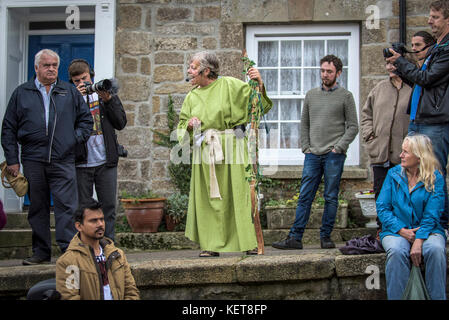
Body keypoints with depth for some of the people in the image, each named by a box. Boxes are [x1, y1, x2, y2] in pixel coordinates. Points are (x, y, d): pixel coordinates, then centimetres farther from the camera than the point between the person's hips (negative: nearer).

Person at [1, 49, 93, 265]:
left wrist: (75, 139, 1)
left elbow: (86, 119, 17)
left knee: (66, 206, -8)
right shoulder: (22, 93, 10)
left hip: (63, 160, -1)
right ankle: (41, 252, 13)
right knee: (37, 207, 6)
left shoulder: (70, 92, 12)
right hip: (33, 160, 1)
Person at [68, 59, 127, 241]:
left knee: (109, 205, 2)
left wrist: (109, 101, -8)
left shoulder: (106, 94, 10)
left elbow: (121, 123, 4)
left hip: (106, 161, 2)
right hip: (81, 163, -1)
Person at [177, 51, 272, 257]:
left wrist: (259, 83, -18)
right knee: (208, 197, 2)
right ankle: (212, 245, 8)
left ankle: (249, 243, 3)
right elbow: (181, 126, 20)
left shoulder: (229, 85, 1)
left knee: (237, 193, -4)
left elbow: (258, 102, -1)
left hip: (230, 147, -4)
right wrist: (189, 125, -3)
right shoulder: (192, 97, 14)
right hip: (204, 152, 4)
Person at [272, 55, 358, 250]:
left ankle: (326, 236, 9)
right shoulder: (311, 95, 14)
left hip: (334, 155, -3)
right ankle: (295, 237, -1)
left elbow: (353, 126, 1)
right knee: (304, 196, 0)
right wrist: (306, 147, 5)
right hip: (312, 155, 3)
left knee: (330, 197, 1)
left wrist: (339, 147, -9)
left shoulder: (345, 96, 3)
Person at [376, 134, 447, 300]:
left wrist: (418, 242, -21)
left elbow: (431, 215, -7)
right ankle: (397, 298, -24)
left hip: (427, 230, -1)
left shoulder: (435, 178, -1)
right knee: (397, 251, -33)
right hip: (396, 229, 1)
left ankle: (438, 297, -19)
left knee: (436, 250, -33)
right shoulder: (394, 174, 7)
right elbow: (382, 207, 3)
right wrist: (401, 230, -11)